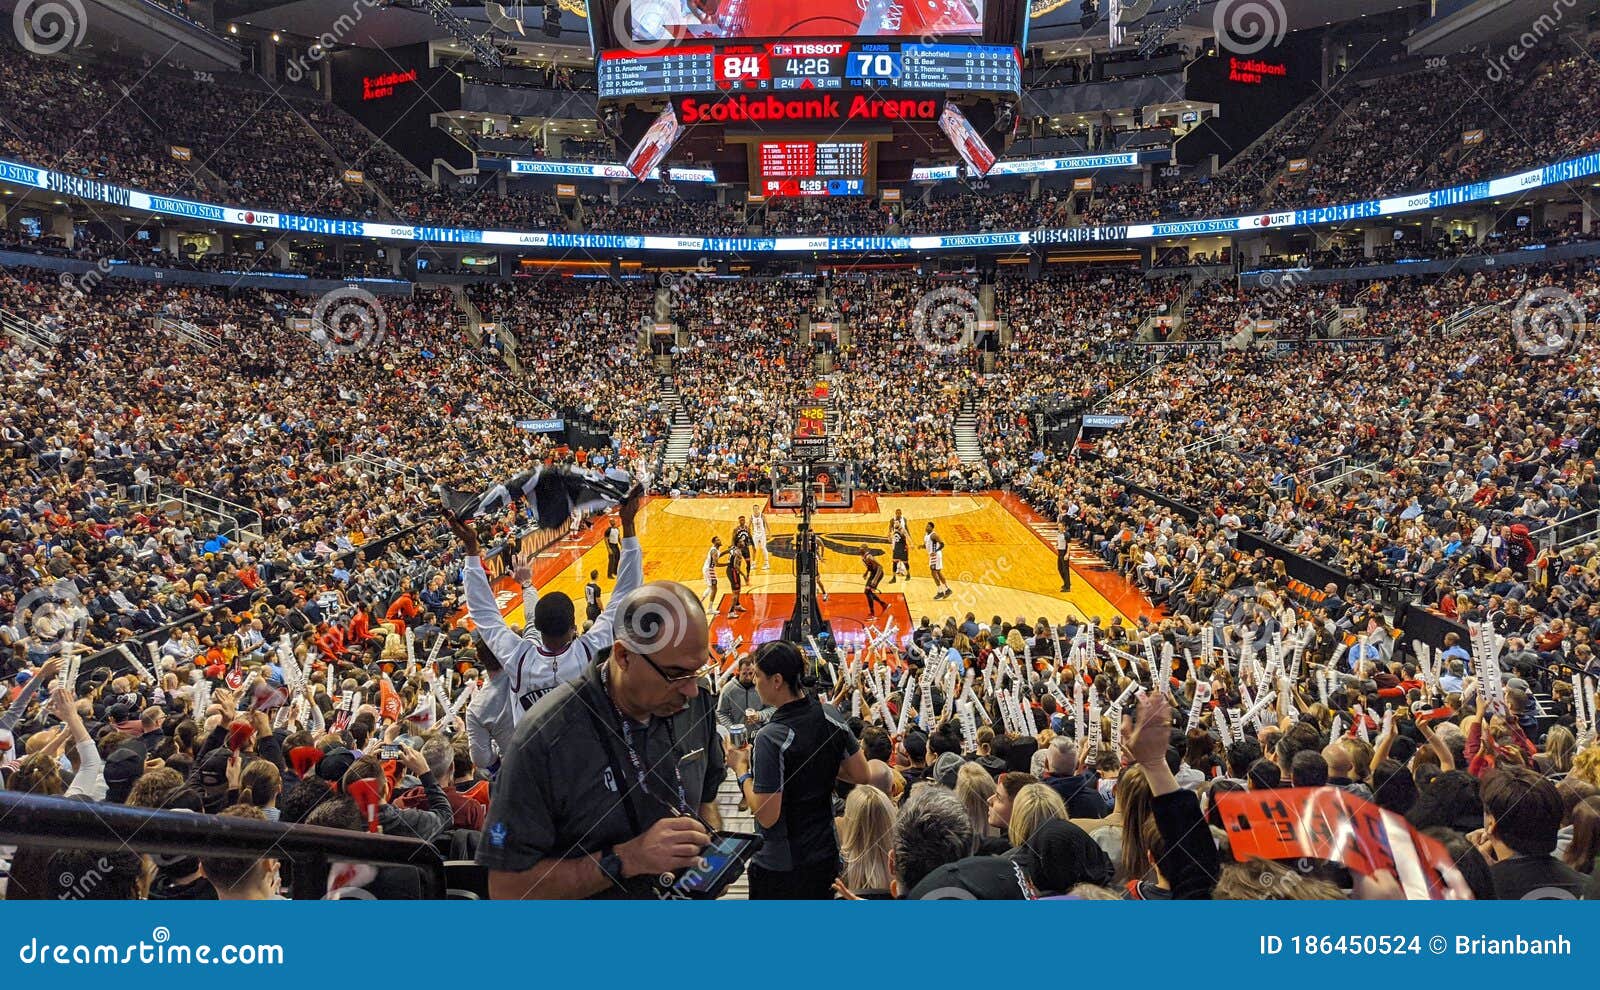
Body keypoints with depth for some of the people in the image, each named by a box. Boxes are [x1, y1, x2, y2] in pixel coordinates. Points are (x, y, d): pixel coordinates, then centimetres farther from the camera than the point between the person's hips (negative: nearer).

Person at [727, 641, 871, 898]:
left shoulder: (770, 738, -26)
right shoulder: (831, 716, -6)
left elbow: (767, 816, -23)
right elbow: (861, 775, 4)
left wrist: (741, 769, -11)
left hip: (781, 868, -6)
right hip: (827, 855, 6)